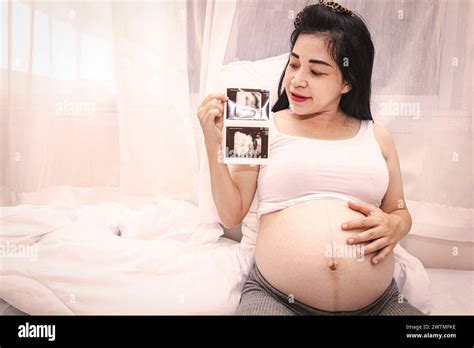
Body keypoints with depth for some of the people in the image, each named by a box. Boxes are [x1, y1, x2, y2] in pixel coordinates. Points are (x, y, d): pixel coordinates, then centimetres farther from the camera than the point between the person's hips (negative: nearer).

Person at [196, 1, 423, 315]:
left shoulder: (377, 136, 11)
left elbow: (400, 212, 20)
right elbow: (231, 215, 3)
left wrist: (395, 225, -3)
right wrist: (214, 145, -7)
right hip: (274, 297, -2)